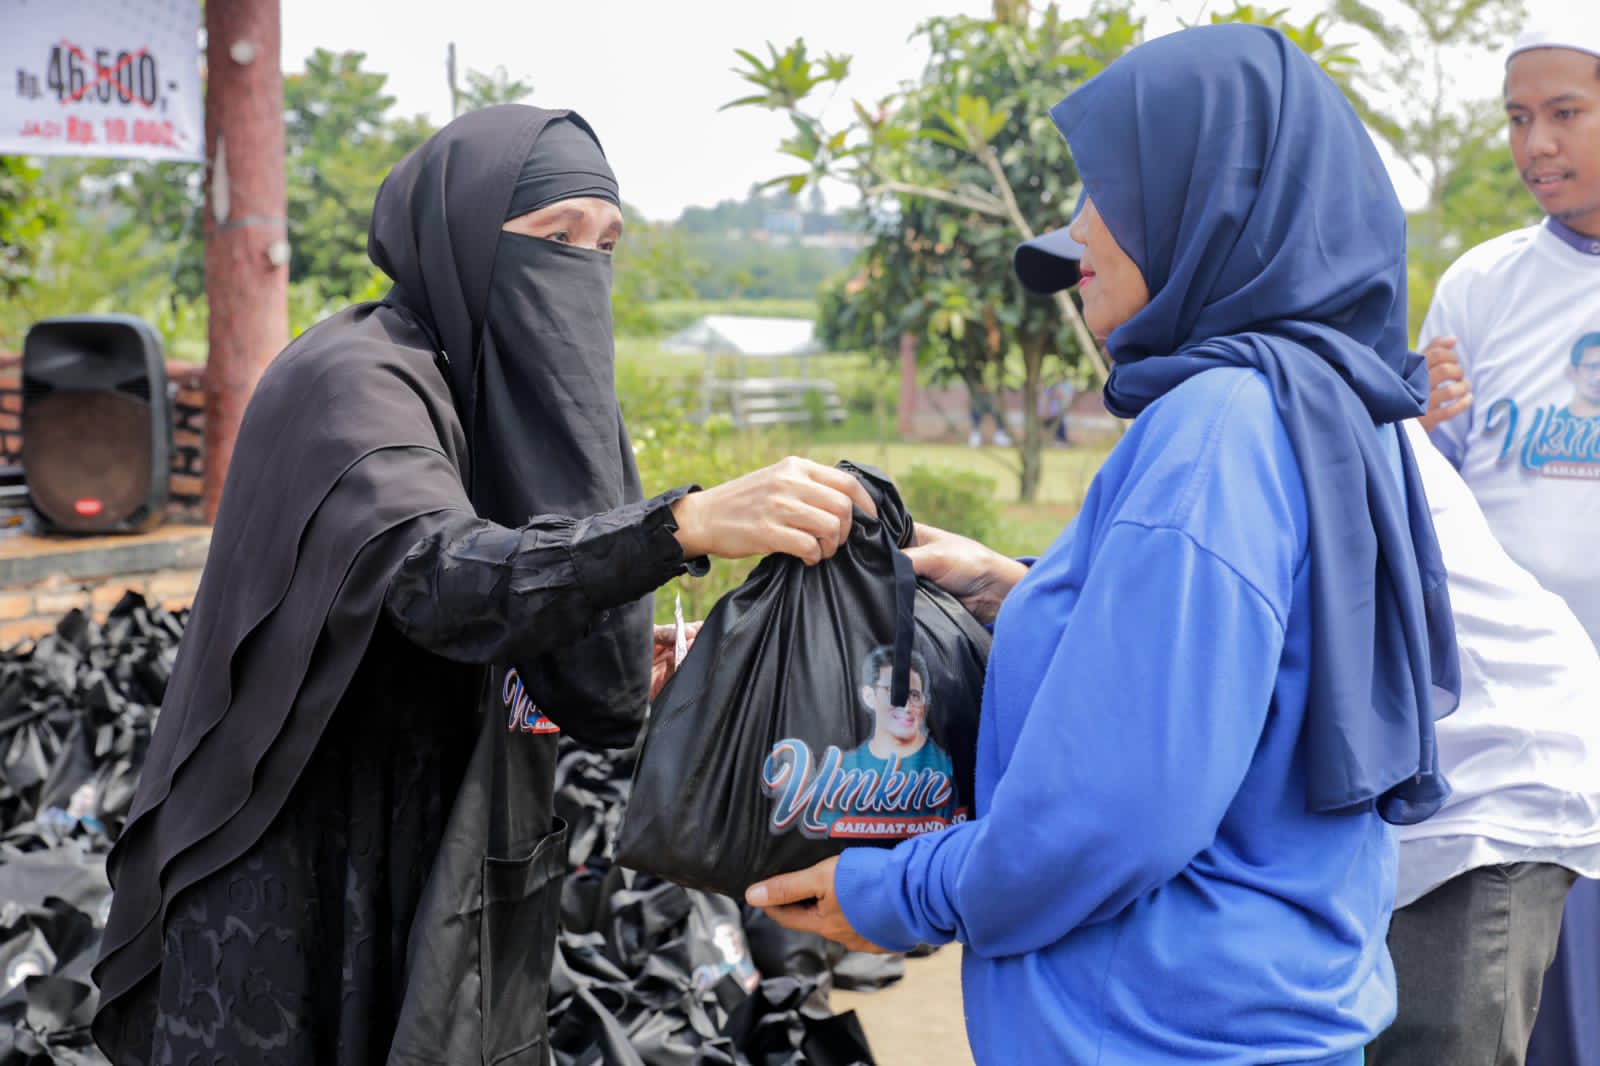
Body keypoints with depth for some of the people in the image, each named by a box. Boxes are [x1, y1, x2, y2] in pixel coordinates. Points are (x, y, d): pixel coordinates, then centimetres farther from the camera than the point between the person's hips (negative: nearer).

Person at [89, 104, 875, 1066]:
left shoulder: (500, 396, 9)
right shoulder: (352, 382, -16)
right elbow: (438, 579, -37)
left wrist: (626, 673, -11)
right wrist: (687, 523, -48)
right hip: (303, 898, -8)